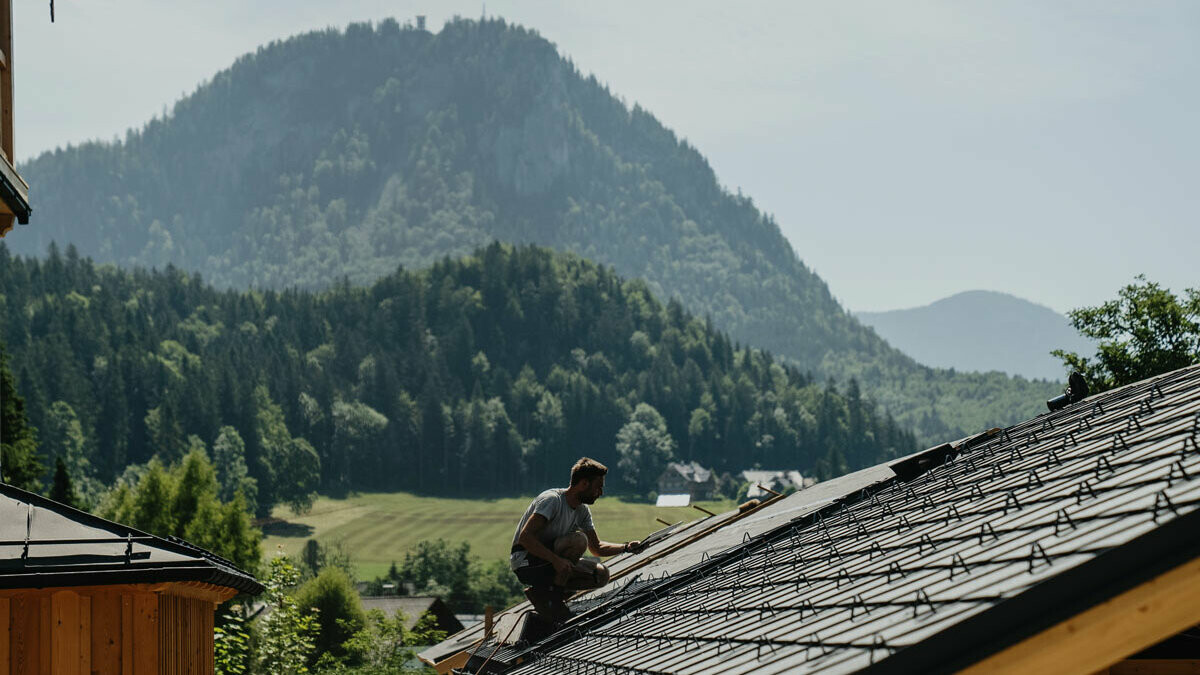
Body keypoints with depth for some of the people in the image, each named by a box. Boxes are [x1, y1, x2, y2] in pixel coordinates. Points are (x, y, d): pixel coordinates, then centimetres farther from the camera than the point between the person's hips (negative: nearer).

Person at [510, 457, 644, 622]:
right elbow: (525, 537, -28)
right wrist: (556, 560, -37)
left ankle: (542, 592, 1)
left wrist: (626, 547, 1)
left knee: (601, 575, -5)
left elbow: (597, 548, 18)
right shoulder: (552, 499, -19)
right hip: (525, 563, -9)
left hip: (550, 564, 9)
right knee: (579, 539, -28)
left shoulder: (583, 511, 9)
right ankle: (553, 596, -18)